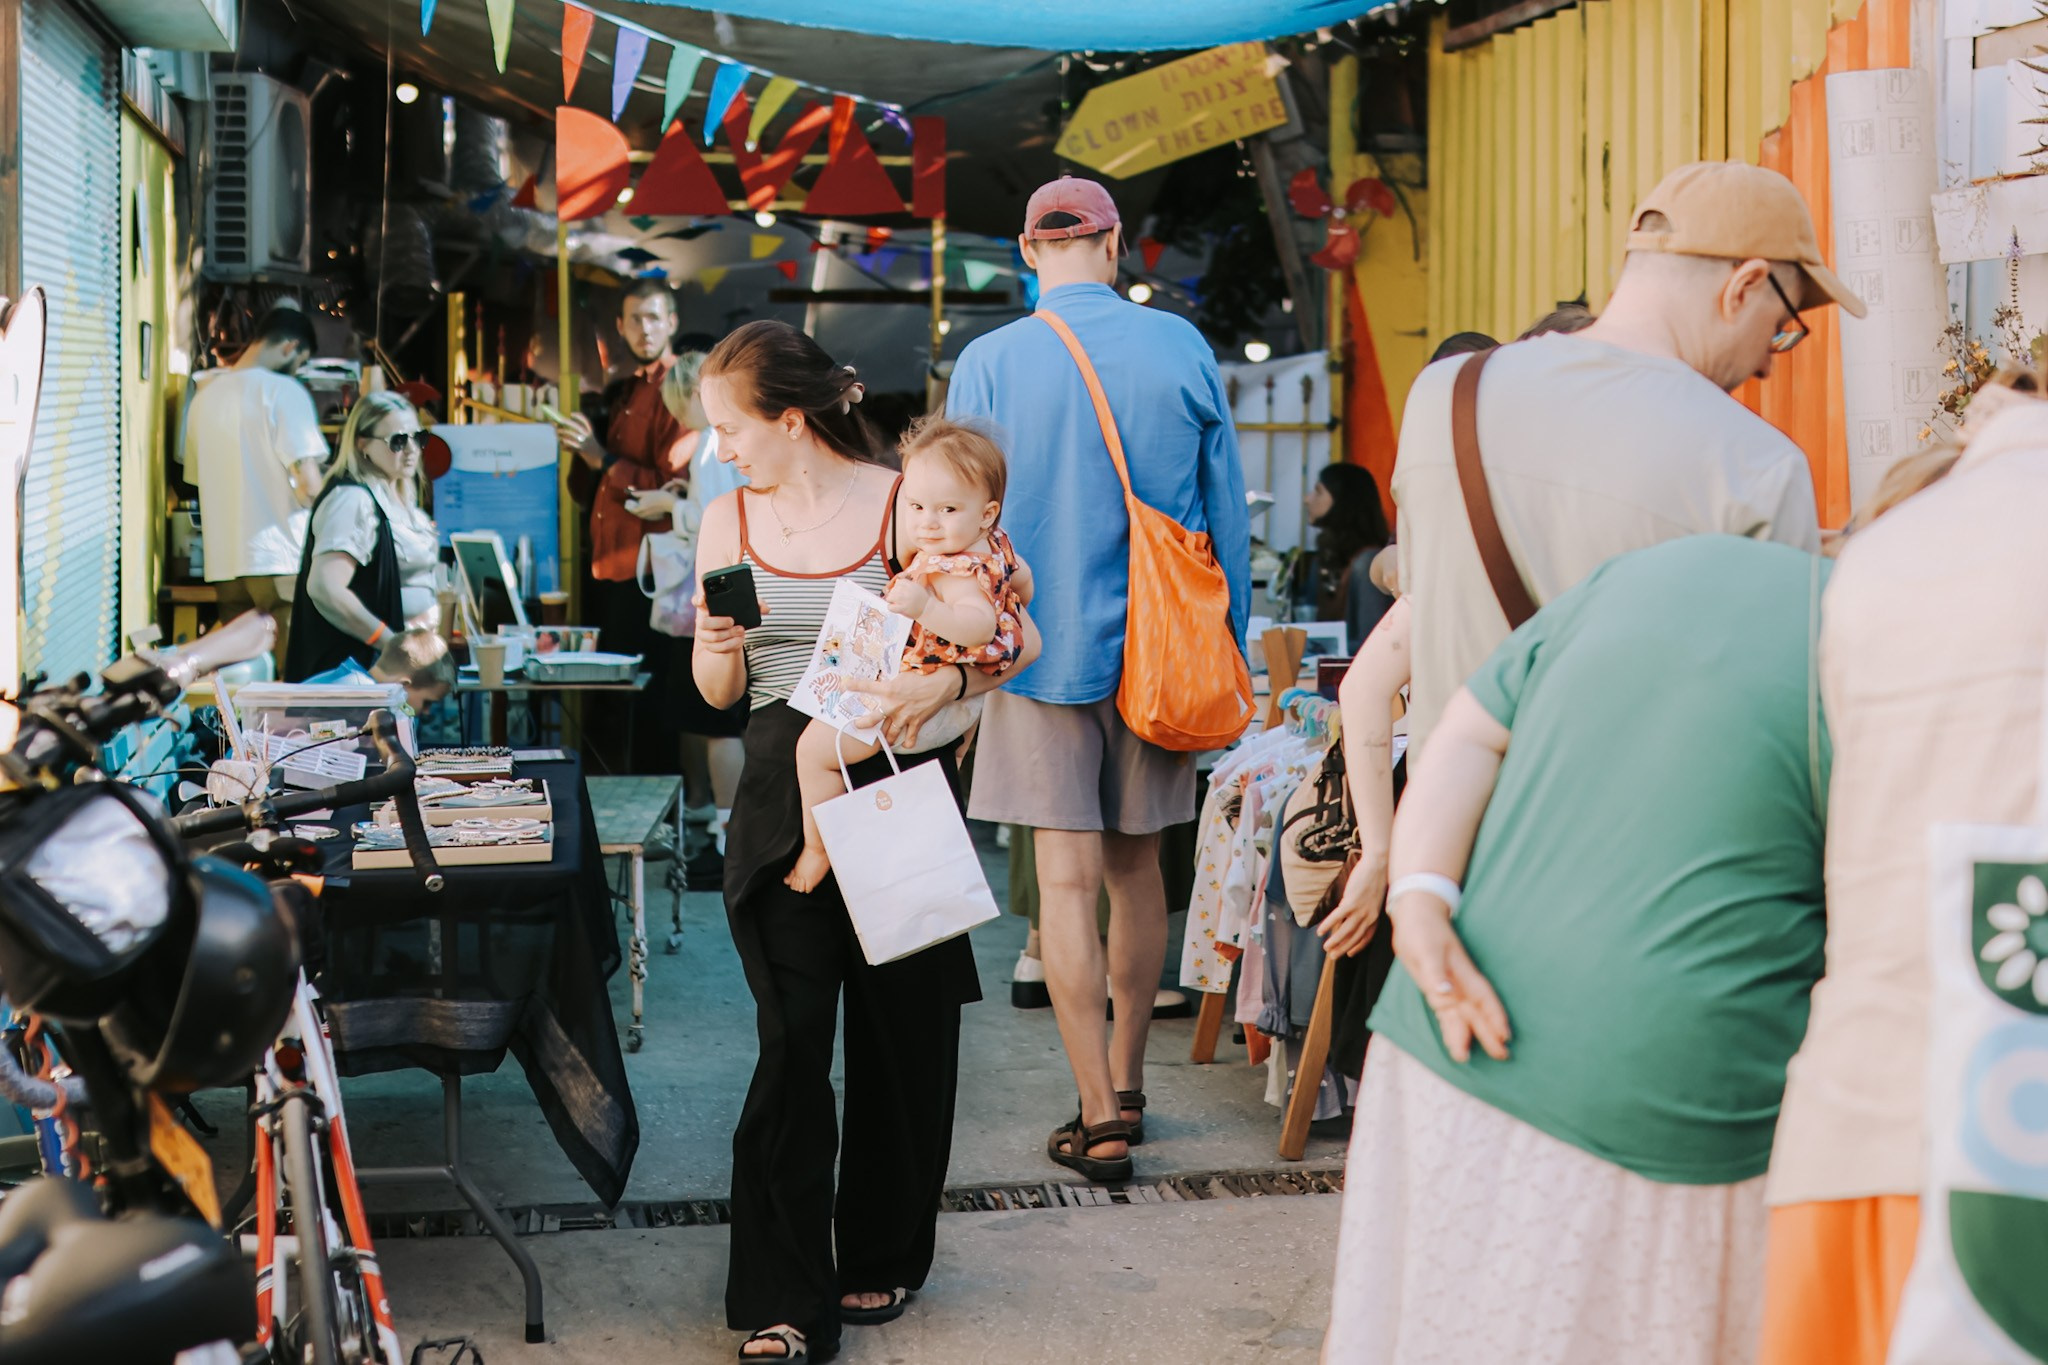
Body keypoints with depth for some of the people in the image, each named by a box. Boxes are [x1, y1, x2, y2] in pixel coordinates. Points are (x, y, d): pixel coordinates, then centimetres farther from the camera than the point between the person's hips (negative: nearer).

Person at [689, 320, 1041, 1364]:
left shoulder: (902, 503, -3)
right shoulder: (729, 520, 8)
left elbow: (1021, 640, -5)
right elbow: (718, 693, 14)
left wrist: (943, 682, -23)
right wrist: (716, 644, -8)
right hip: (783, 796, 2)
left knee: (902, 1032, 7)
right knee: (792, 1039, -6)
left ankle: (883, 1259, 26)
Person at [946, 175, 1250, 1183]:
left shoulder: (989, 363, -6)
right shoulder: (1182, 349, -1)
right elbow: (1225, 513, 3)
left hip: (1046, 647, -2)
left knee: (1067, 880, 0)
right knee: (1136, 864, 14)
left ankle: (1100, 1118, 0)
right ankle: (1126, 1080, 26)